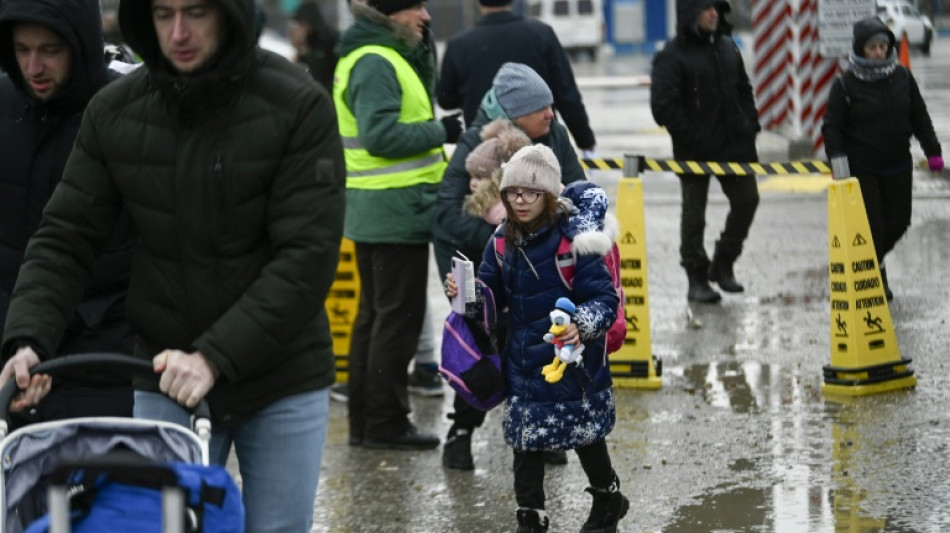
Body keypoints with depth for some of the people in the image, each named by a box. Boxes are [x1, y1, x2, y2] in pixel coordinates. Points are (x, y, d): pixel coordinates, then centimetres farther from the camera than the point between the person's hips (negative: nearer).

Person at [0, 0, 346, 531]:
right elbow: (66, 238, 1)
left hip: (283, 385, -2)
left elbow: (308, 256, -17)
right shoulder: (113, 112, -2)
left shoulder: (299, 107, -12)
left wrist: (215, 356, -24)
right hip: (166, 382, 2)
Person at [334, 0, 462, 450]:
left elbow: (420, 94, 20)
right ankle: (385, 423, -1)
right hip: (396, 210, -11)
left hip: (374, 212, 11)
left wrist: (420, 45, 9)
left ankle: (365, 420, 22)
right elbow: (381, 134, -25)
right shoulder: (375, 63, -17)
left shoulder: (379, 57, 15)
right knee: (399, 316, -5)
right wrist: (440, 132, -15)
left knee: (376, 312, 15)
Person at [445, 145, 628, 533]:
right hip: (523, 363, 5)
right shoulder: (503, 242, 1)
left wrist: (582, 327, -37)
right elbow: (491, 297, 9)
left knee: (585, 436, 12)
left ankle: (607, 499, 37)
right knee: (525, 443, 7)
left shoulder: (573, 240, -18)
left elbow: (604, 298, -19)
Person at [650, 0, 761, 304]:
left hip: (734, 145, 6)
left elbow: (743, 90, 20)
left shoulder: (727, 47, 9)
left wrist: (749, 125, 7)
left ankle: (723, 264, 22)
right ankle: (697, 280, 14)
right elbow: (663, 105, -17)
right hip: (695, 151, -6)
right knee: (694, 214, 4)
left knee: (747, 200, 5)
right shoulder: (673, 56, -11)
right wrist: (692, 138, -18)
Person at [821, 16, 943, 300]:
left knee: (898, 222, 9)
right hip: (862, 168, -4)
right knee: (872, 226, -7)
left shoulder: (902, 77, 3)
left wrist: (932, 150, 5)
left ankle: (873, 259, 37)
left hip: (898, 167, 4)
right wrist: (837, 160, -18)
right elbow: (832, 126, -6)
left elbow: (919, 117, 10)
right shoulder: (846, 84, -8)